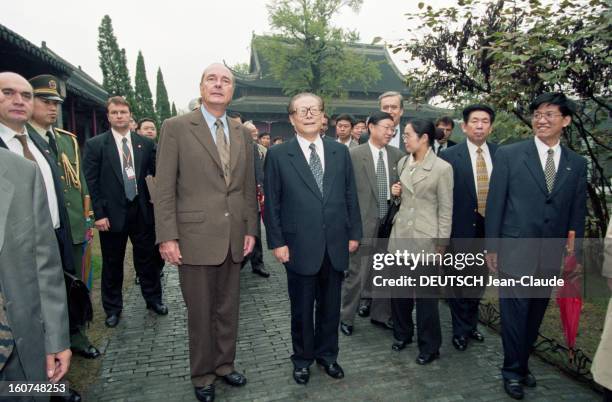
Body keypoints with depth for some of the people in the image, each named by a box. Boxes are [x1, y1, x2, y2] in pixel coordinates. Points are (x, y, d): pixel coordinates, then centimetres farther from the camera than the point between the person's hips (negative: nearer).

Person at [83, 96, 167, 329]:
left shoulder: (145, 143, 4)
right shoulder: (95, 144, -2)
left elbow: (158, 171, 5)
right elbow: (91, 183, -4)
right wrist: (99, 214, -9)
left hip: (142, 210, 2)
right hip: (112, 213, -1)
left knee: (147, 258, 12)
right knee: (112, 263, 12)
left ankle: (153, 299, 31)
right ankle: (113, 308, 29)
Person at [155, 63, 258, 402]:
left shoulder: (243, 133, 10)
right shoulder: (176, 127, -3)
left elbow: (249, 186, 11)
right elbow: (164, 186, -6)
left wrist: (251, 228, 7)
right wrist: (167, 236, -11)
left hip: (234, 238, 4)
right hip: (195, 237, -4)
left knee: (228, 309, 16)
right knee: (200, 312, 11)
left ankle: (224, 364, 37)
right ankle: (202, 375, 32)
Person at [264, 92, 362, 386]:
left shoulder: (340, 152, 5)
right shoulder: (278, 155, -3)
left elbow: (350, 196, 8)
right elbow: (271, 203, -3)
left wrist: (354, 233, 6)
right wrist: (277, 242, -7)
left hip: (335, 245, 3)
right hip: (299, 247, -2)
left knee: (330, 306, 16)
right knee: (301, 309, 13)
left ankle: (327, 354, 38)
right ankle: (302, 358, 35)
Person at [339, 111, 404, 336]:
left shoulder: (398, 155, 6)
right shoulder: (354, 154, -6)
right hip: (364, 223, -4)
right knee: (356, 271, 3)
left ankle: (381, 314, 33)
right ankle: (346, 316, 22)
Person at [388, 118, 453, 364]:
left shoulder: (442, 168, -10)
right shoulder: (402, 163, 7)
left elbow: (446, 209, -8)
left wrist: (441, 244, -9)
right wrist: (396, 192, -1)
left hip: (425, 238, -5)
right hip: (400, 234, 6)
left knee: (425, 293, 5)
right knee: (398, 288, 14)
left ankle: (429, 346, 24)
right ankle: (402, 333, 35)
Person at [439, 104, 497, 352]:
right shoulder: (449, 156, -9)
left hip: (490, 228, 4)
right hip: (461, 229, -3)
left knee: (478, 281, 18)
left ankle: (471, 324, 39)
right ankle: (460, 330, 29)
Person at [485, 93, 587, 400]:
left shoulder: (577, 164, 6)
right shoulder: (509, 154, -4)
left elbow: (577, 212, 9)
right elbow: (495, 203, -5)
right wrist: (491, 247, -5)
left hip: (551, 256, 4)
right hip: (515, 250, -3)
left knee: (536, 313, 16)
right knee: (515, 313, 5)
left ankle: (522, 364, 35)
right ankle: (512, 370, 24)